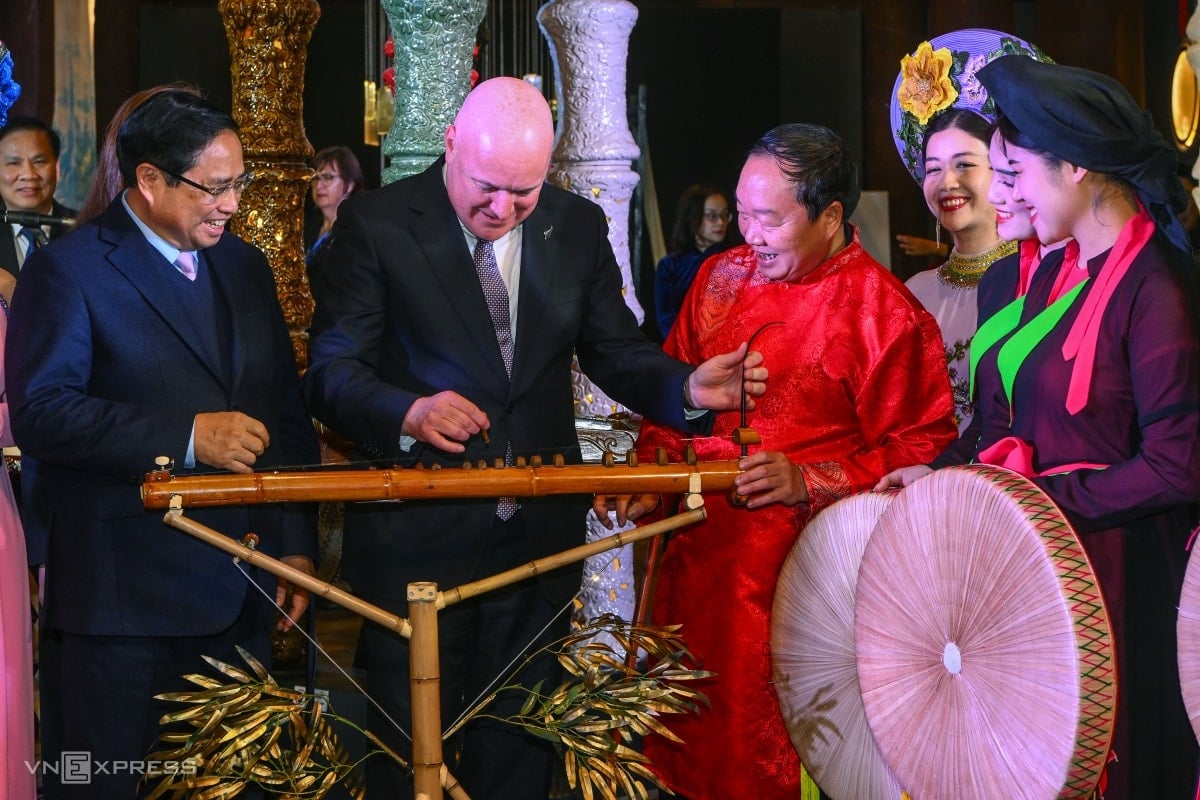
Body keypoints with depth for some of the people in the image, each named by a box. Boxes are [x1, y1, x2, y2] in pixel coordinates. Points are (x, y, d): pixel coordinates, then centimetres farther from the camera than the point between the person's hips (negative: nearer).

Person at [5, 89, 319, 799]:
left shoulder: (246, 267, 15)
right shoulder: (67, 272, -6)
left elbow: (287, 412, 17)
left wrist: (297, 546, 11)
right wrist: (186, 438, -22)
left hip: (240, 596, 6)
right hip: (125, 598, -6)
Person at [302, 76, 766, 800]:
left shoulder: (578, 226, 6)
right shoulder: (376, 224, -6)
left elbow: (616, 352, 9)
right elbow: (333, 370, -9)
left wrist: (688, 387, -12)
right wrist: (408, 413, -29)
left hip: (540, 540, 3)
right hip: (415, 541, -3)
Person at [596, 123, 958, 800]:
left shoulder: (887, 313, -9)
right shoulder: (722, 276, 10)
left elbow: (925, 446, -9)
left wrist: (810, 483, -18)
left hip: (801, 573, -5)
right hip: (702, 556, 6)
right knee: (692, 742, 10)